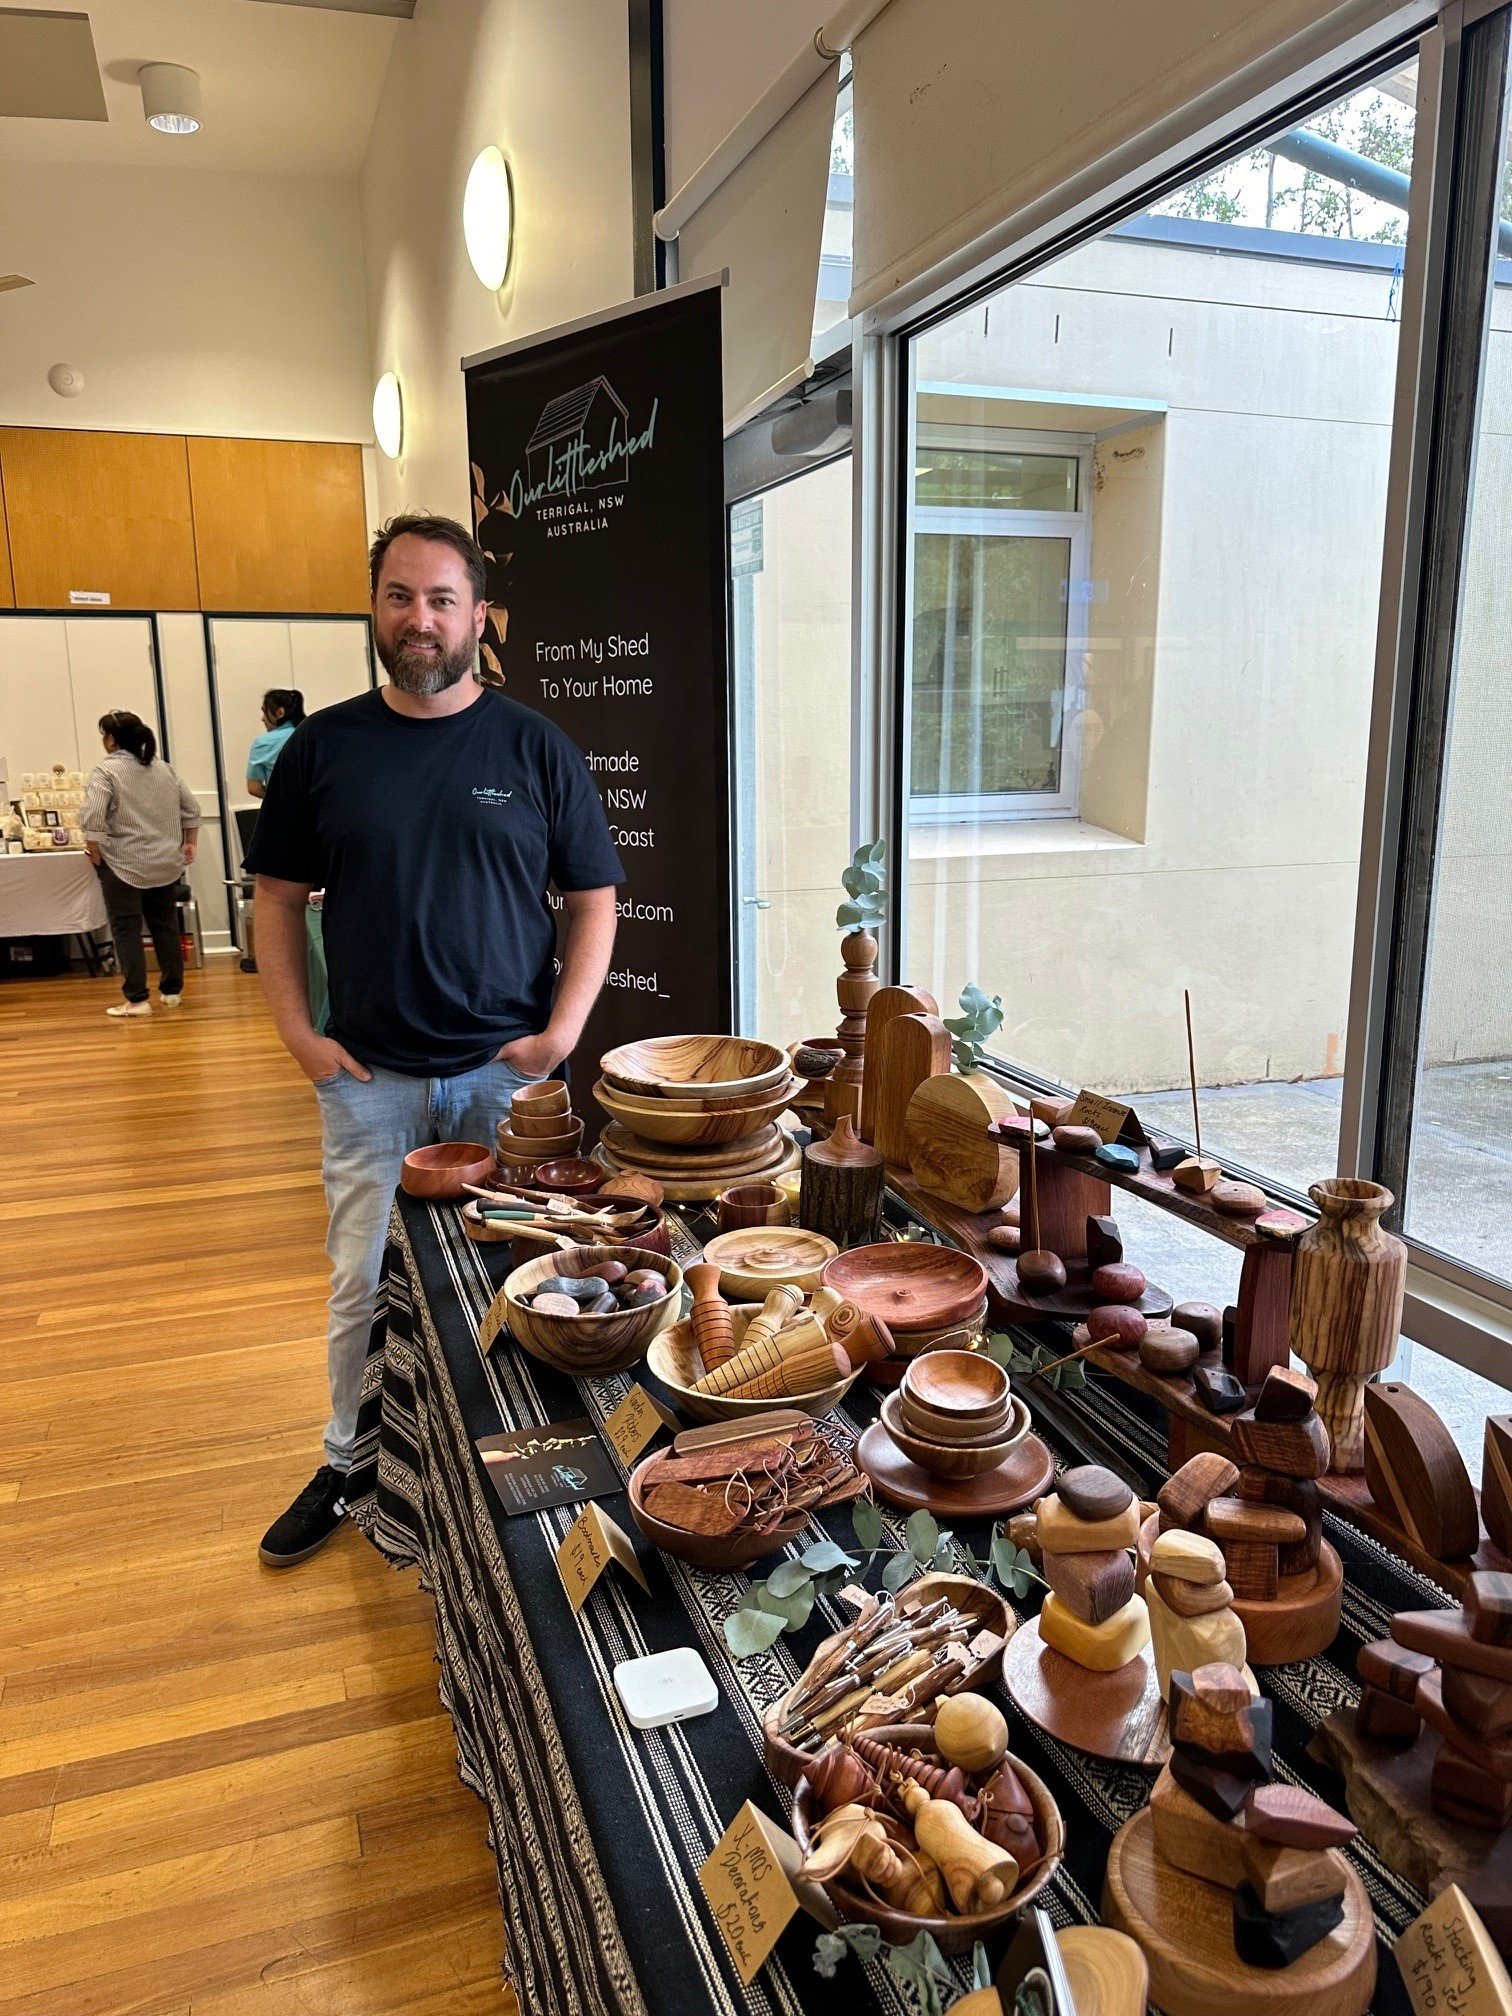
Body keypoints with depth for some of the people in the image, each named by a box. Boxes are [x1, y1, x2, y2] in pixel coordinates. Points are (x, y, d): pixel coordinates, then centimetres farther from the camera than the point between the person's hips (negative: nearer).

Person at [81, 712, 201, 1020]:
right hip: (165, 865, 6)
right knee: (165, 927, 13)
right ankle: (172, 991, 19)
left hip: (124, 866, -6)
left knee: (126, 931, -1)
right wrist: (190, 844, 17)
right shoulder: (163, 768, 10)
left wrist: (96, 854, -8)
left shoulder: (105, 771, -10)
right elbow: (191, 809, 12)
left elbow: (93, 819, -20)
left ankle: (136, 1000, -2)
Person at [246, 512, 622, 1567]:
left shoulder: (536, 747, -2)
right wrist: (299, 1032, -2)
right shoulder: (323, 746, 3)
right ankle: (348, 1464, 32)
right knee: (363, 1288, 11)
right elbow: (281, 897, 8)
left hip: (508, 1073, -1)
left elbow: (594, 898, 1)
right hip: (370, 1077, 1)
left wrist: (563, 1029, -9)